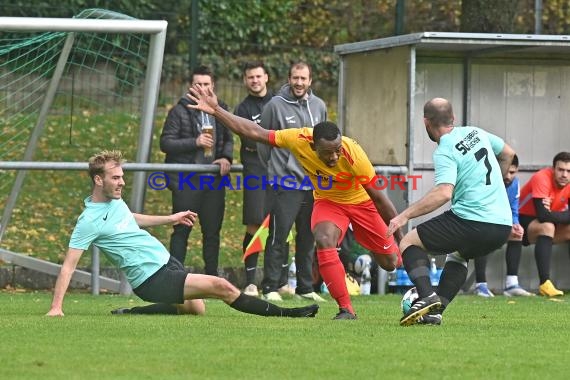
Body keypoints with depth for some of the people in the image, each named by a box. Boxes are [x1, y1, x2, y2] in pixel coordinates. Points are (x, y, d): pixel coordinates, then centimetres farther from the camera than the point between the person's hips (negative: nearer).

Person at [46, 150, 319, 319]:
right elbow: (68, 265, -19)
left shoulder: (114, 200, 6)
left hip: (165, 262, 9)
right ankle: (283, 314, -7)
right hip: (152, 279, -9)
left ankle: (133, 314, 24)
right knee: (221, 287, -15)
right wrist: (56, 307, -24)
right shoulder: (89, 221, -19)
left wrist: (170, 218, 34)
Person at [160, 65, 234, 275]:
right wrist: (195, 142, -17)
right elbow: (165, 143, -6)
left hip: (214, 180, 4)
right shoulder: (179, 111, -1)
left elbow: (229, 139, 21)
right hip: (187, 181, -4)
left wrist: (226, 157, 0)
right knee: (181, 230, -2)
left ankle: (212, 276, 16)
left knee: (212, 231, 9)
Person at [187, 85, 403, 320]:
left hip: (361, 202, -1)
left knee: (389, 262, 7)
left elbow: (379, 198, -25)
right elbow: (255, 132, -20)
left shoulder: (353, 154, -36)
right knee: (324, 240, -31)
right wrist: (216, 111, -24)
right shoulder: (298, 140, -30)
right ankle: (346, 309, -24)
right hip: (327, 202, 1)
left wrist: (400, 238, -16)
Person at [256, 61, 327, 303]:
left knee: (308, 238, 10)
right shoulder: (275, 106, -6)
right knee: (279, 235, -8)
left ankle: (305, 287, 18)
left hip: (313, 183, 5)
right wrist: (273, 166, 8)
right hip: (284, 182, -5)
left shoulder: (318, 106, 8)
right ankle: (271, 287, -4)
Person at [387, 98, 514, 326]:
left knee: (409, 242, 6)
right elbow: (508, 154, 30)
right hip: (503, 225, 8)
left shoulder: (445, 152, -9)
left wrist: (405, 215, -22)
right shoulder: (476, 133, 13)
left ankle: (426, 297, -14)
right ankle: (434, 311, 19)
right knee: (458, 254, 34)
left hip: (473, 220, -8)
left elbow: (443, 193, -24)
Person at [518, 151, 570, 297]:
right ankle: (545, 284, -42)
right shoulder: (542, 178, -25)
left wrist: (553, 214, -29)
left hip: (549, 224, 7)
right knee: (547, 226, -35)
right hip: (523, 221, -7)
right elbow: (543, 215, -33)